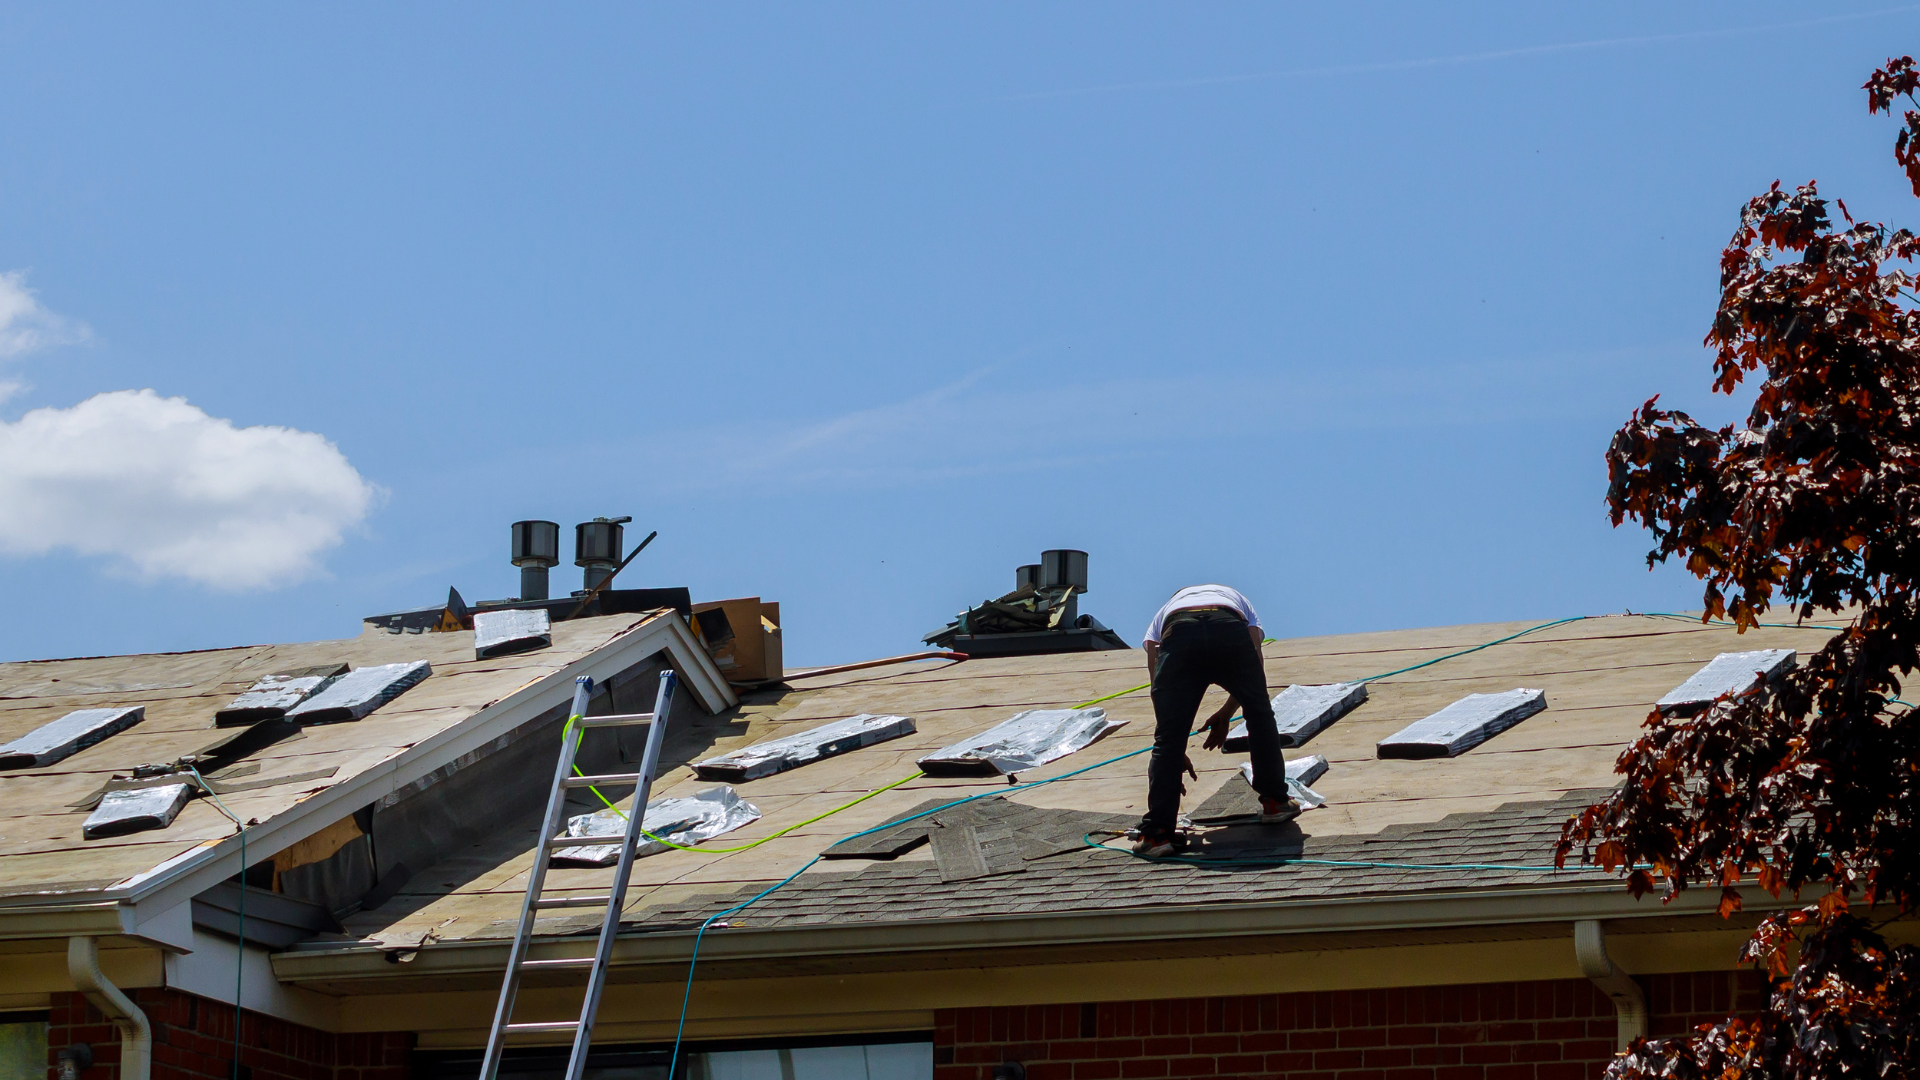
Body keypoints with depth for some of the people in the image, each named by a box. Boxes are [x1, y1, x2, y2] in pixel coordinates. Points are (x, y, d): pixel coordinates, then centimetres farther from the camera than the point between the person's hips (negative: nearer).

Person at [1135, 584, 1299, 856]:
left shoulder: (1162, 613, 41)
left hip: (1178, 636, 0)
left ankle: (1157, 832, -2)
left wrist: (1177, 753, 32)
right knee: (1260, 715, 26)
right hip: (1231, 631, 1)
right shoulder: (1238, 601, 44)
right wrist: (1225, 714, 35)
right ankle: (1275, 801, 33)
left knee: (1167, 738, 6)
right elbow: (1255, 669, 27)